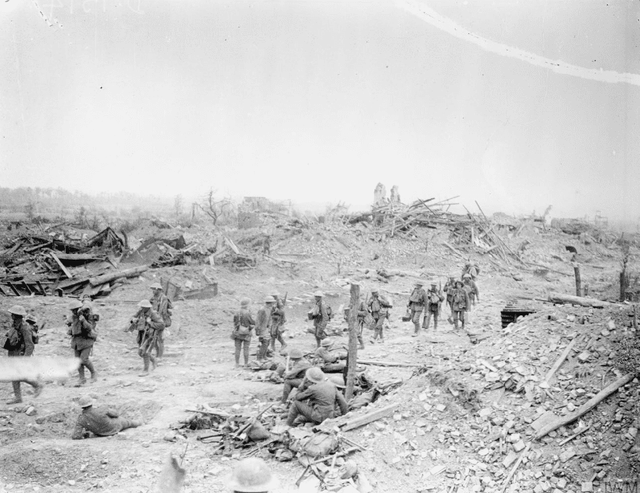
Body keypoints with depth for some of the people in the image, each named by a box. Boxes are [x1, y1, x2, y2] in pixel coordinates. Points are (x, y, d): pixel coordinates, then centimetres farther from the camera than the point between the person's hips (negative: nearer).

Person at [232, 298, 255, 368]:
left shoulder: (236, 313, 0)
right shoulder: (247, 313, -16)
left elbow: (235, 323, 8)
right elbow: (253, 323, -8)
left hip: (237, 333, 4)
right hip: (246, 334, -4)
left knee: (238, 349, 7)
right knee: (246, 349, 3)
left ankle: (237, 364, 10)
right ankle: (246, 364, 6)